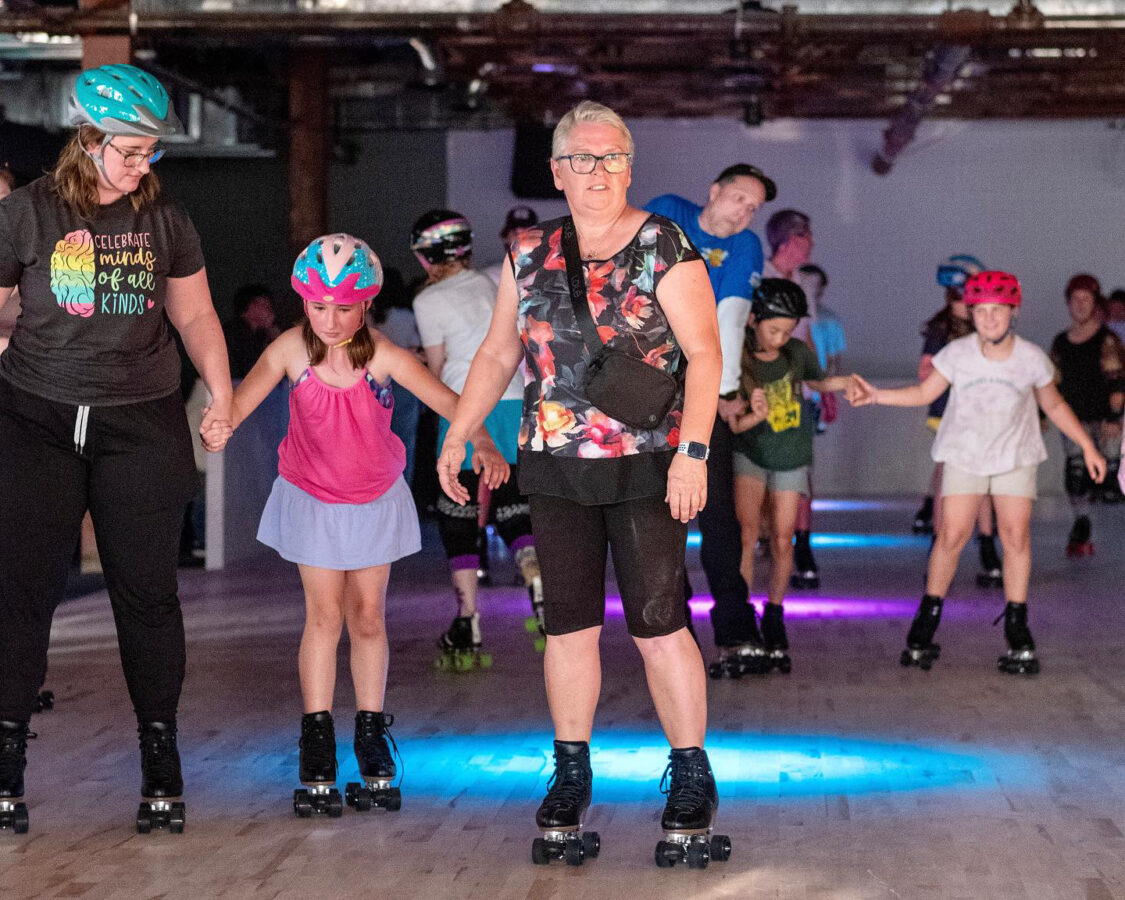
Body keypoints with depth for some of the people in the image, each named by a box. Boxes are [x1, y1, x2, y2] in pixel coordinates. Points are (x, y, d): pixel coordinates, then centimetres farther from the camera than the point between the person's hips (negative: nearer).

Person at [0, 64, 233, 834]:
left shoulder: (165, 219, 6)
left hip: (142, 424, 1)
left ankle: (161, 755, 12)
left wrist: (222, 397, 6)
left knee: (147, 590, 2)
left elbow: (195, 315, 12)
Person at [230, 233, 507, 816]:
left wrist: (482, 445, -46)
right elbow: (237, 405, -21)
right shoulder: (291, 351, -19)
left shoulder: (382, 357, -23)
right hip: (311, 498, 0)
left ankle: (372, 739, 19)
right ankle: (316, 751, 4)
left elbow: (449, 402, -29)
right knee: (324, 615, -3)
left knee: (367, 616, 6)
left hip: (375, 498, 0)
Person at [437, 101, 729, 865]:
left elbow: (704, 354, -10)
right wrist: (457, 436, 12)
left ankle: (692, 775, 7)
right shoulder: (531, 254, 9)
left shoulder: (664, 248, -5)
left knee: (658, 624, -4)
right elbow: (498, 354, 16)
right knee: (569, 624, 8)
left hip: (645, 470, -4)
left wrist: (693, 451, -19)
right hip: (557, 469, 4)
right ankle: (572, 775, 18)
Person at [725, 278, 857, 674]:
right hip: (749, 453, -3)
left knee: (782, 543, 4)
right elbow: (732, 423, -14)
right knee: (747, 534, -20)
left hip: (790, 458, 3)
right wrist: (754, 416, -35)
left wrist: (840, 383, -6)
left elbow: (817, 381, 15)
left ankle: (774, 622, 24)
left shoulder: (797, 352, -7)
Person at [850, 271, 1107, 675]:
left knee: (1016, 537, -6)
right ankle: (926, 621, 4)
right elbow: (925, 392, -2)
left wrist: (1087, 446, 6)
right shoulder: (958, 353, -13)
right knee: (952, 535, -9)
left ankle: (1017, 632, 4)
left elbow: (1054, 406, 4)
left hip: (1015, 457, 1)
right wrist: (875, 395, -13)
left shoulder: (1031, 358, -10)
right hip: (964, 456, -1)